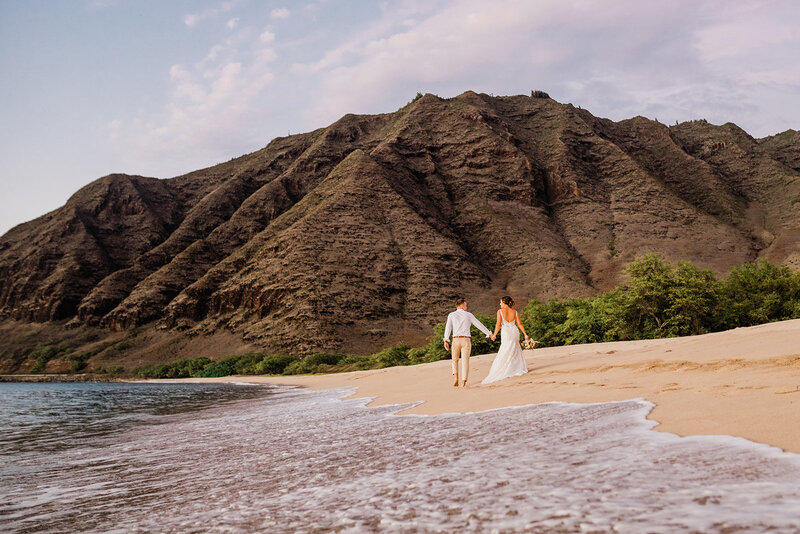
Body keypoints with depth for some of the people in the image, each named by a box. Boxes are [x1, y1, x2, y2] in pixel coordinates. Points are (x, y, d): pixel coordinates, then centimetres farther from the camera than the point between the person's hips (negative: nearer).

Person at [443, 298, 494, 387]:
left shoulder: (451, 315, 6)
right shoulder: (469, 315, 8)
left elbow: (448, 327, -7)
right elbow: (479, 325, 13)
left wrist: (446, 341, -14)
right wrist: (489, 334, 22)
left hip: (456, 340, 1)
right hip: (466, 340, 0)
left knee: (455, 360, 19)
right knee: (465, 361, 1)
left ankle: (455, 377, -3)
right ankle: (463, 382, -9)